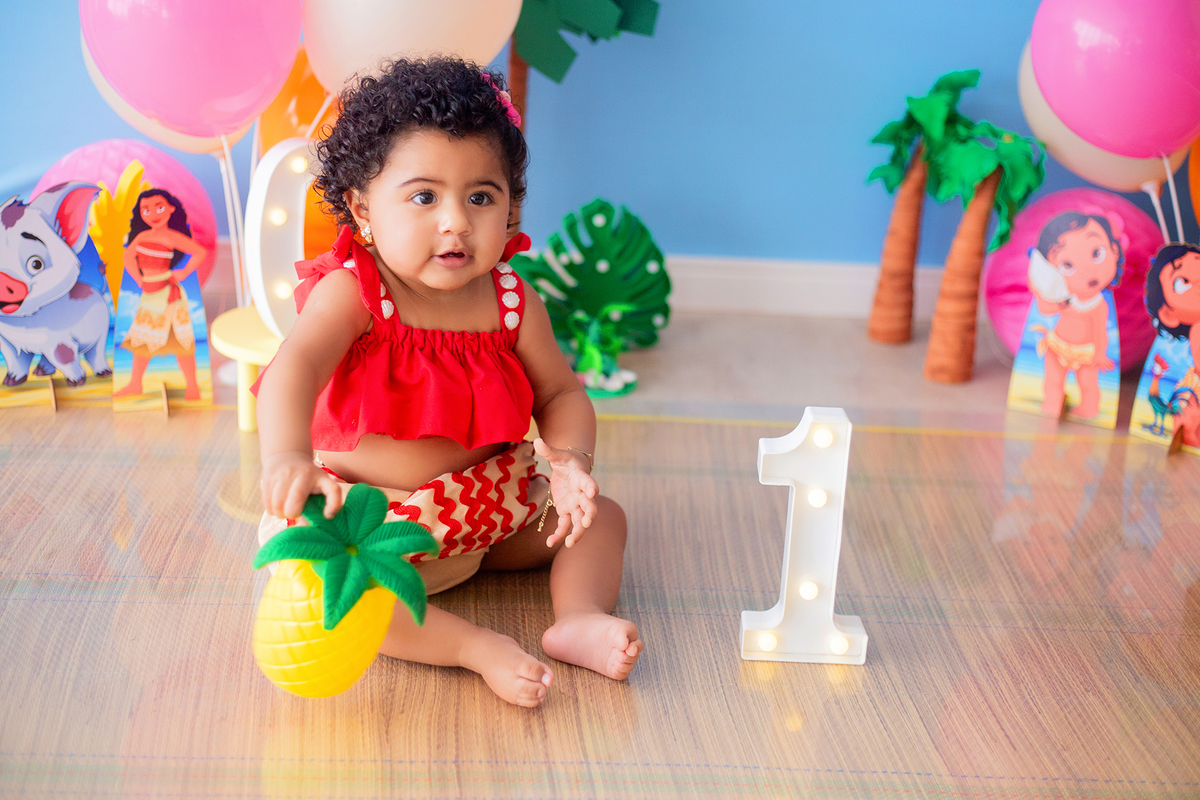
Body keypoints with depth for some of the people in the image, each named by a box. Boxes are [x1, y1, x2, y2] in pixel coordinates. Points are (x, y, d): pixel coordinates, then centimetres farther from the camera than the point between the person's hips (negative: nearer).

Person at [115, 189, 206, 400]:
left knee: (178, 341, -3)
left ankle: (192, 386, 6)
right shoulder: (143, 236, 6)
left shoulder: (170, 236, -14)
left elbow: (201, 251, -20)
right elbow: (128, 256, 19)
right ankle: (135, 384, 28)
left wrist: (184, 273, -13)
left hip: (168, 294, -7)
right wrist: (139, 280, 9)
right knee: (141, 339, 15)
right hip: (149, 294, 7)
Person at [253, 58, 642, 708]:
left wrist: (571, 460, -20)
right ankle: (475, 647, -34)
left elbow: (560, 393, 3)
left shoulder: (513, 303, -7)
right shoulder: (350, 294, -21)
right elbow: (292, 370, -38)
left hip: (487, 503, 5)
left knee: (600, 516, 1)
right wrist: (287, 458, -59)